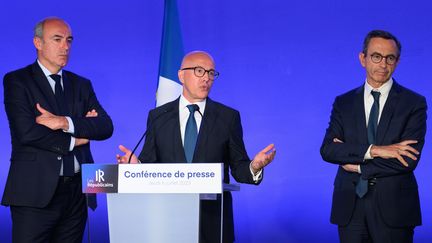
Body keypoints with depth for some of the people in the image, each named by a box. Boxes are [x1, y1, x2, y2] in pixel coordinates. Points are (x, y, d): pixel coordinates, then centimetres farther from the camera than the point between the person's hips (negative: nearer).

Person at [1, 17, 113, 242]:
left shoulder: (81, 85, 16)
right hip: (36, 192, -4)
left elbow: (106, 127, 2)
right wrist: (73, 140, -3)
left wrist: (66, 122, -13)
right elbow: (27, 132, -12)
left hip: (77, 191, 5)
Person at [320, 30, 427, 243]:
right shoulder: (343, 103, 7)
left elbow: (408, 159, -11)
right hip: (350, 208, 2)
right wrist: (373, 150, -18)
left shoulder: (414, 103, -1)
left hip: (393, 209, -2)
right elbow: (327, 149, -6)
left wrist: (357, 165, -9)